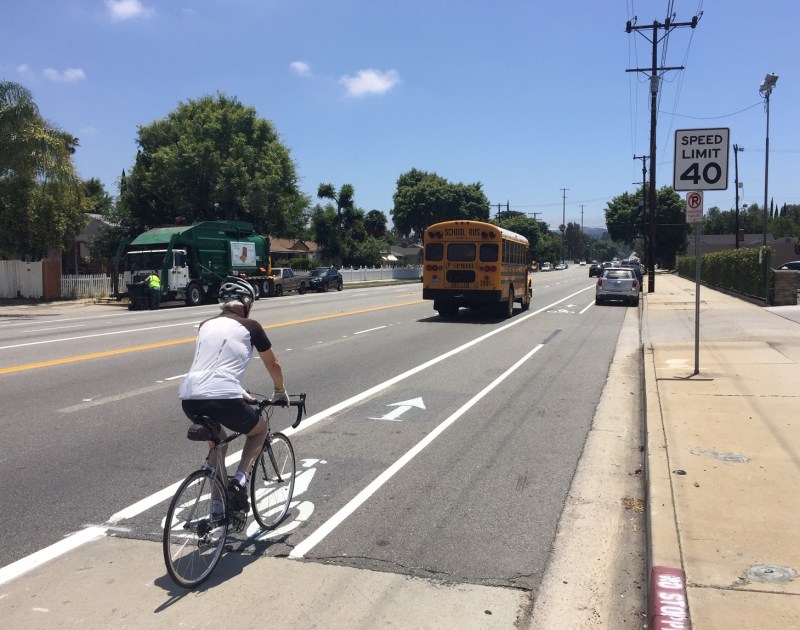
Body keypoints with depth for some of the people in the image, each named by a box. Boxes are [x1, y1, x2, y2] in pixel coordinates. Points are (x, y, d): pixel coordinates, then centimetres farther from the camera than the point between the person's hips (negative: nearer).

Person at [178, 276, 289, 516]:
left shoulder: (206, 325, 24)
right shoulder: (250, 326, 10)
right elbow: (273, 364, 20)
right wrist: (280, 392, 38)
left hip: (189, 399, 5)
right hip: (223, 400, -5)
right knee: (259, 429, 25)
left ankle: (217, 509, 30)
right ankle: (240, 480, 4)